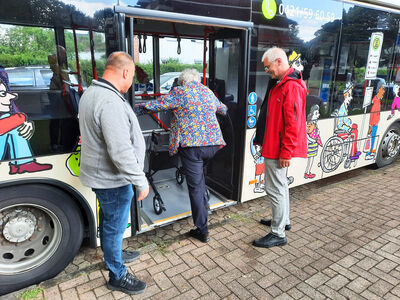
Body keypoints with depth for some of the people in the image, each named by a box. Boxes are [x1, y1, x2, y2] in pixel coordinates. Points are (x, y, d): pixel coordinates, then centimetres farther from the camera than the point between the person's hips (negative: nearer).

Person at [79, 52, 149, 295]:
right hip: (112, 179, -10)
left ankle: (114, 254, 49)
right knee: (115, 226, 7)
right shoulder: (111, 102, -28)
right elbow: (121, 152, -32)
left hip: (101, 174, 10)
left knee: (109, 221, 26)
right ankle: (118, 277, 27)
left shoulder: (91, 92, 8)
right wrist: (141, 181, -22)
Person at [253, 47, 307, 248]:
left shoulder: (291, 87, -18)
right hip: (273, 146, 11)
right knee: (280, 185, 21)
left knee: (275, 188, -4)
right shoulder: (279, 84, 15)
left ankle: (278, 234, 9)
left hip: (279, 149, -11)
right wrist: (263, 140, 21)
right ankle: (283, 220, 37)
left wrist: (286, 152, -22)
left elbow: (293, 123, -23)